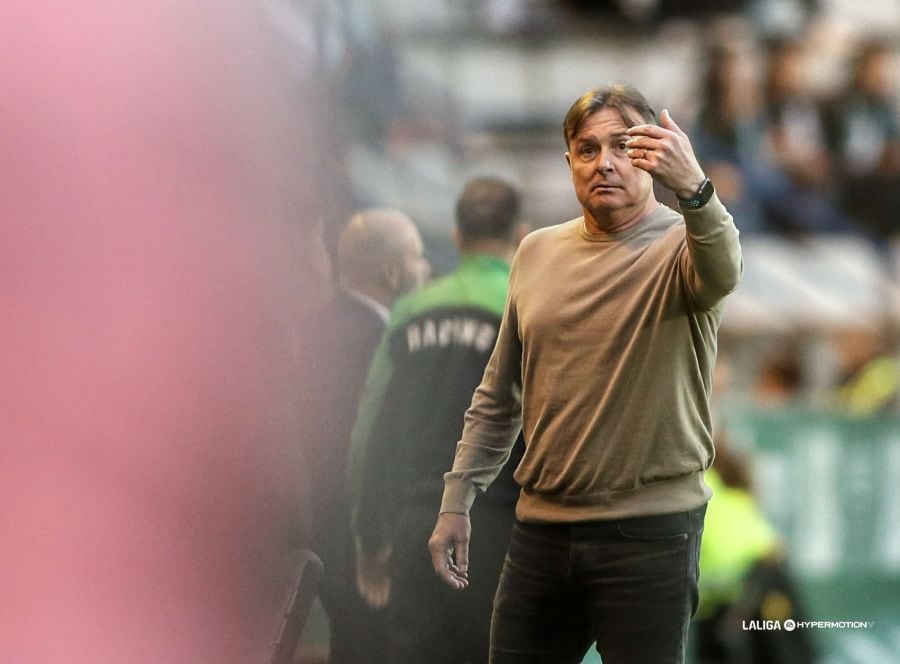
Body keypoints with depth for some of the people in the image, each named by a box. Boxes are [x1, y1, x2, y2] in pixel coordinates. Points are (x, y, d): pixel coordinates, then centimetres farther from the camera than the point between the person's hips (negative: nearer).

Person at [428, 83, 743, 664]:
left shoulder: (680, 246, -6)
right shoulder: (538, 253, 11)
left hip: (649, 529, -5)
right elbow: (499, 397, 18)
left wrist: (693, 188, -52)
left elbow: (720, 272, -33)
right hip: (541, 524, 5)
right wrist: (457, 502, 13)